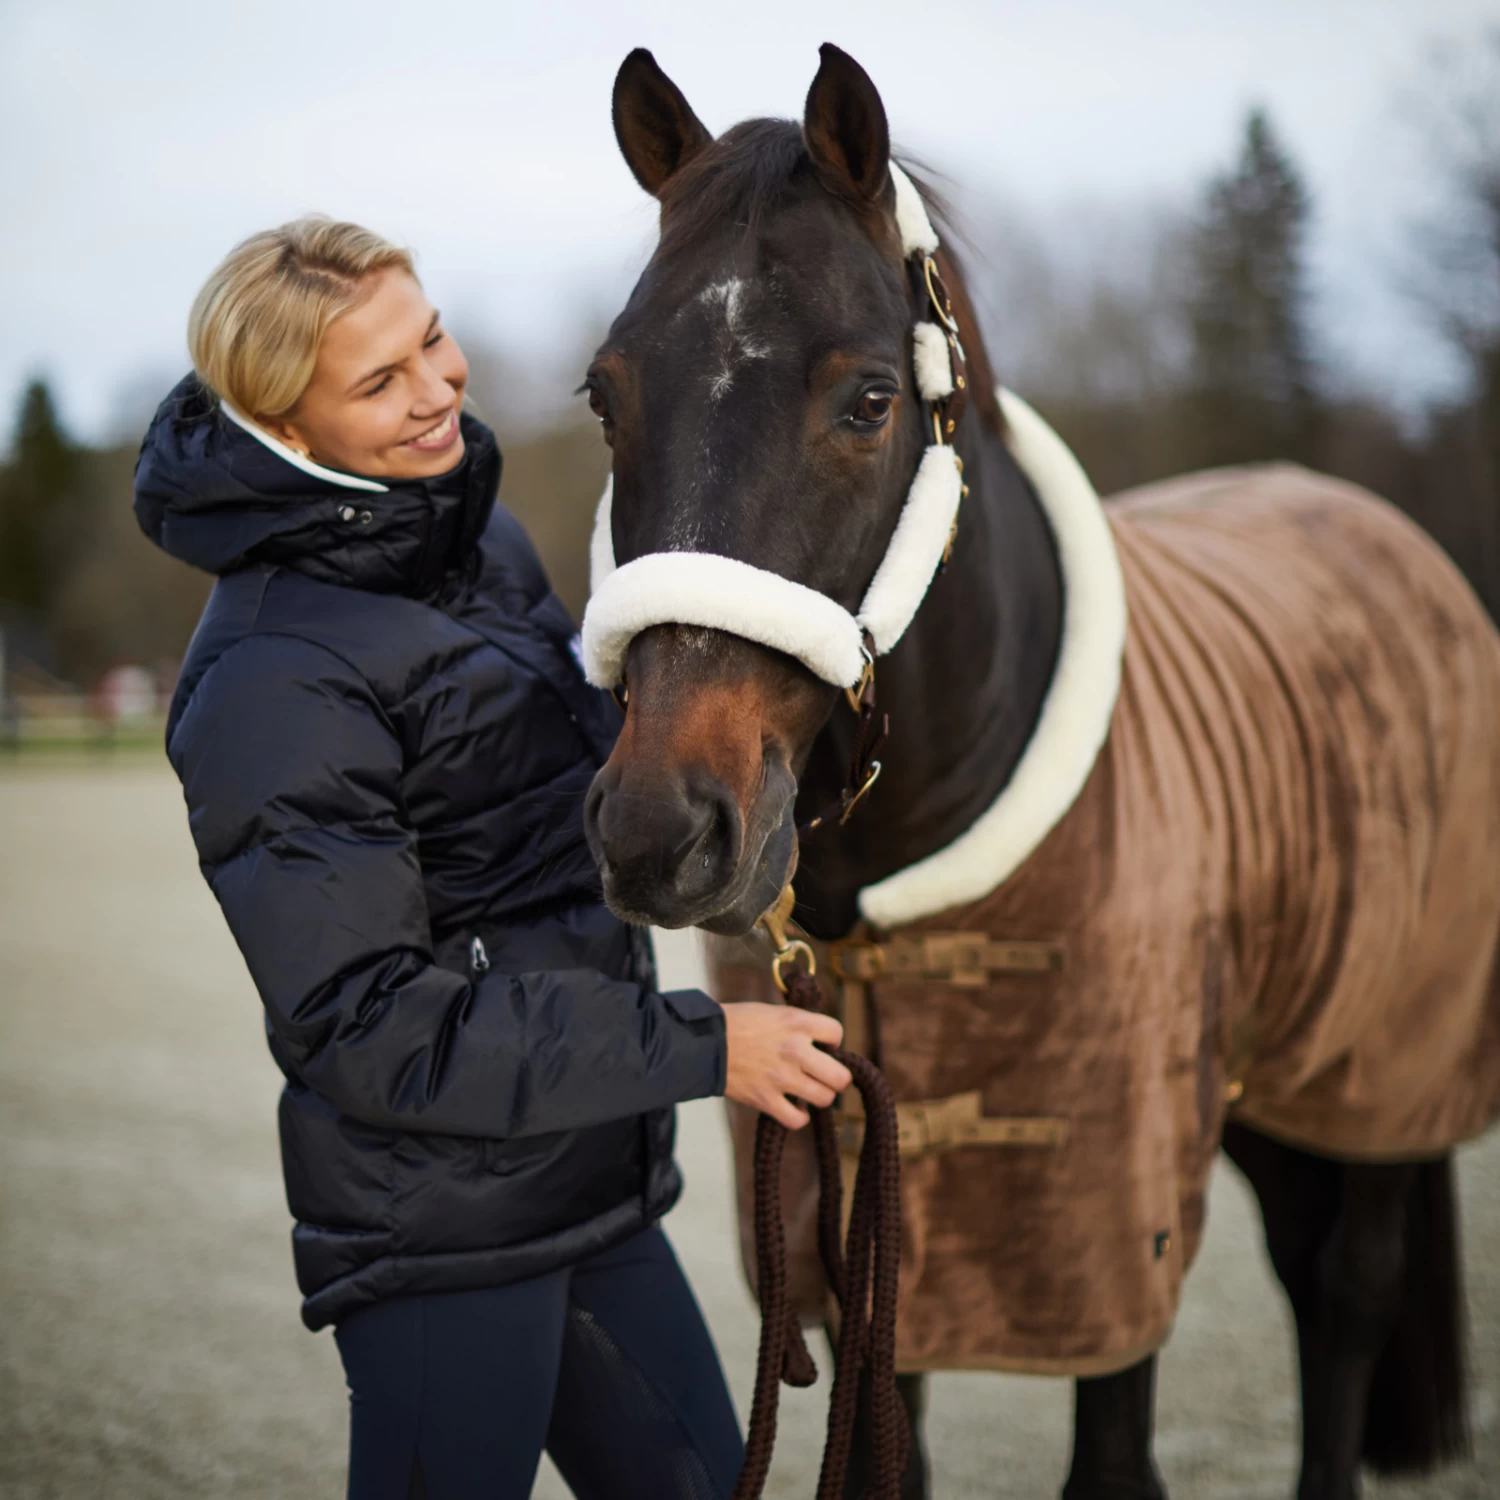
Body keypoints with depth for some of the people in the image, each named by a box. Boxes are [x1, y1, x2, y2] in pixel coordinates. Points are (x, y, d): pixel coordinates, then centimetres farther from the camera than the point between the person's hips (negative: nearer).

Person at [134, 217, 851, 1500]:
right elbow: (370, 1028, -23)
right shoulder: (273, 677, -22)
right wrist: (697, 1047, -23)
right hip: (438, 1233, -8)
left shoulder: (483, 537, 5)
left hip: (592, 1187, 9)